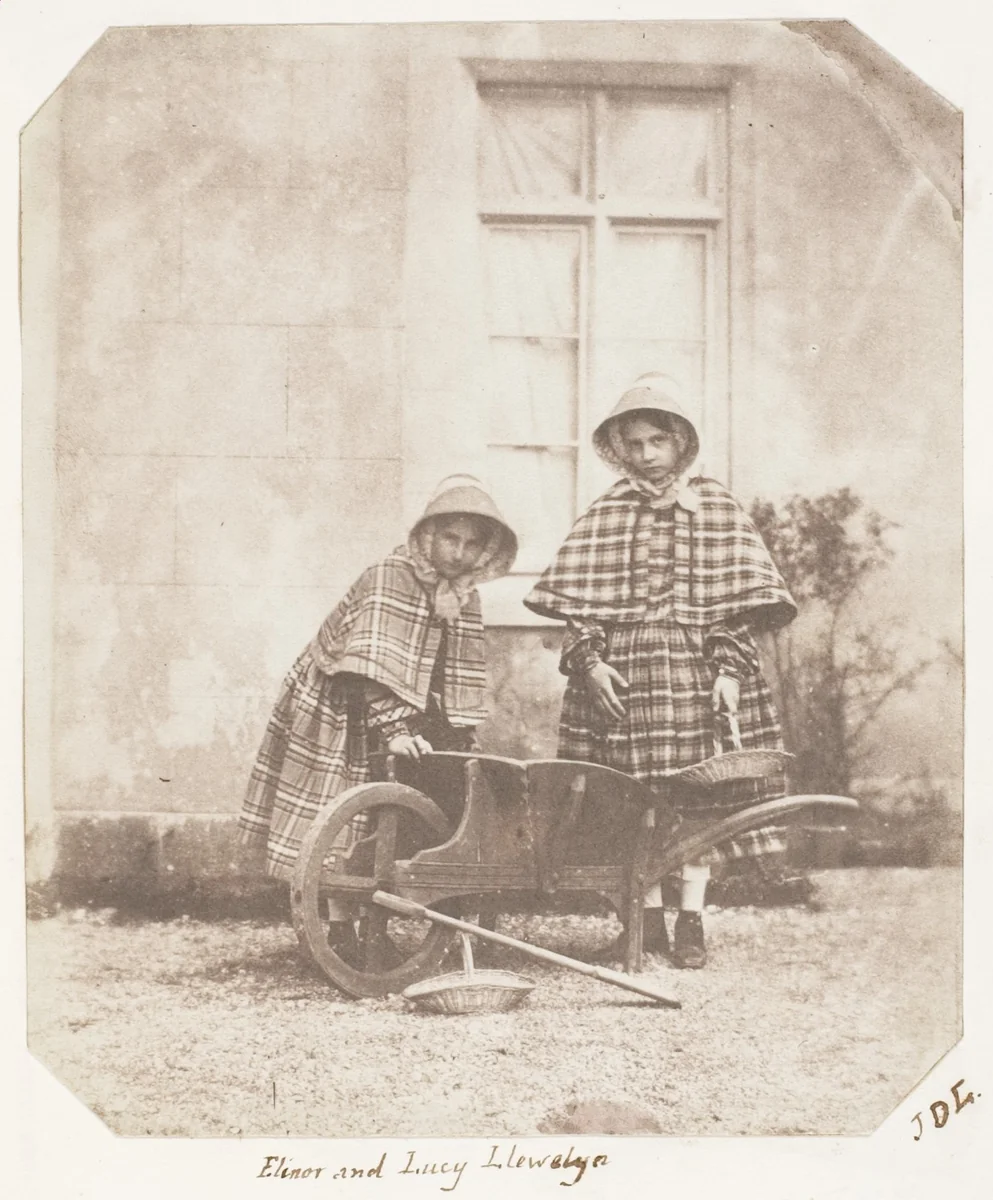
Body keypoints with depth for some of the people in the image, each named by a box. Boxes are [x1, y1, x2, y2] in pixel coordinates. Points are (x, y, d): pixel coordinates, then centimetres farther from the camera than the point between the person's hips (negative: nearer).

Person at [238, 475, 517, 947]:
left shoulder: (464, 595, 1)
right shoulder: (391, 577, -22)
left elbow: (462, 676, 3)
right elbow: (376, 665, -31)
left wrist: (458, 741, -4)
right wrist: (393, 728, -38)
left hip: (395, 716, 7)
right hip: (335, 714, -7)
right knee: (335, 825, -4)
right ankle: (335, 928, -1)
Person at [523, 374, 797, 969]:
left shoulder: (717, 508, 5)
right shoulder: (604, 515, 9)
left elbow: (739, 598, 0)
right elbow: (580, 601, 6)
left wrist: (731, 668, -9)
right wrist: (590, 659, -6)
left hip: (698, 666, -1)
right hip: (623, 671, 1)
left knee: (699, 792, -1)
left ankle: (692, 919, 8)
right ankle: (649, 915, 13)